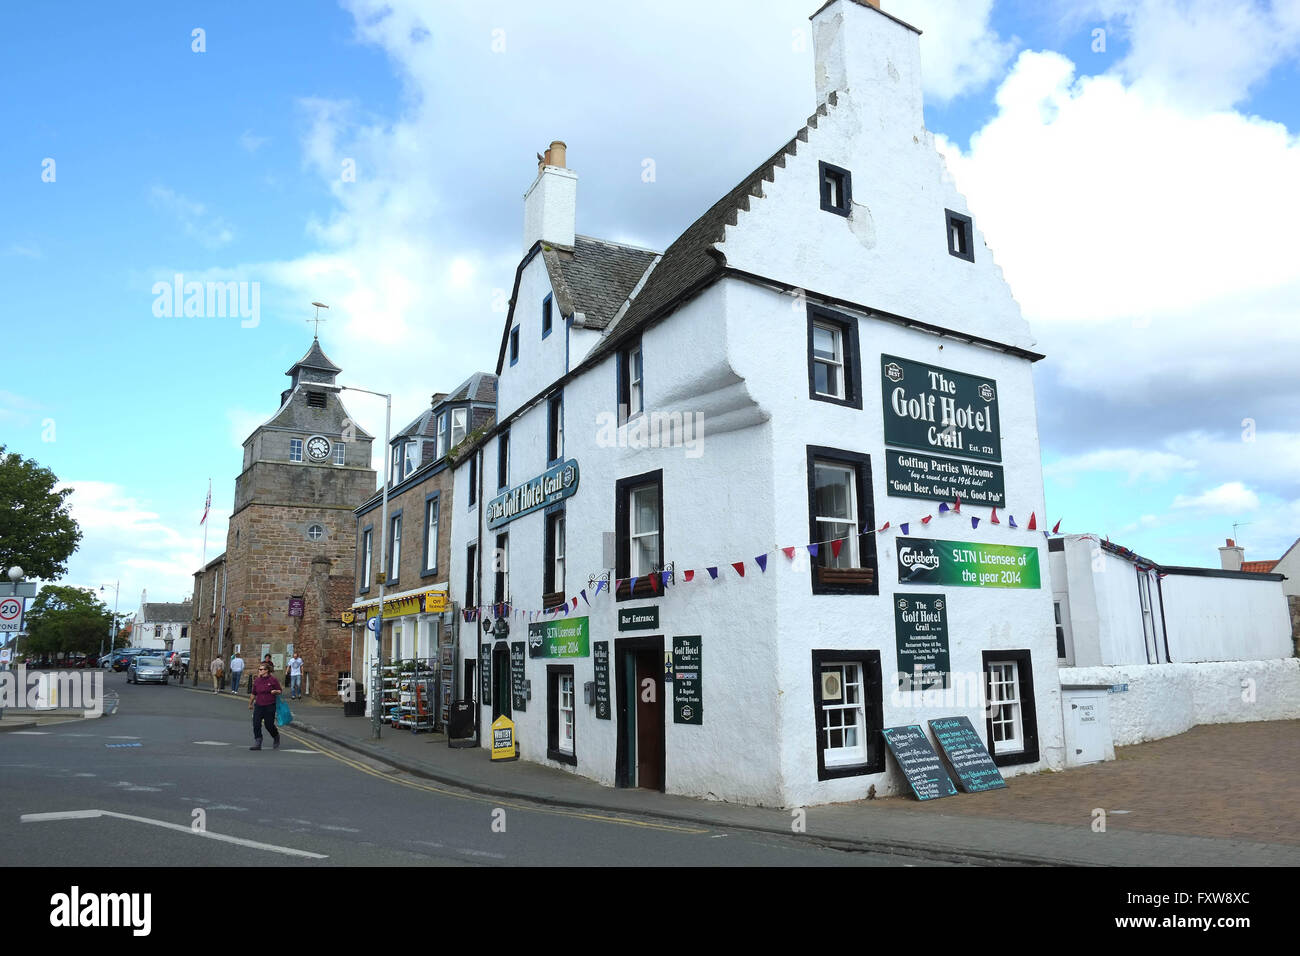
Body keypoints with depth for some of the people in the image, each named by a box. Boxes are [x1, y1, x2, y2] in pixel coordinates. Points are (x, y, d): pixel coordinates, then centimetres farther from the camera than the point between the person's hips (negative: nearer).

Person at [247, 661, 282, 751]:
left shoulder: (272, 680, -6)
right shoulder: (256, 680, 5)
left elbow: (280, 691, 1)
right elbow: (253, 693, 17)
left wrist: (275, 691, -20)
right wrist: (250, 703, 24)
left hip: (270, 706, -4)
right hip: (258, 705, 4)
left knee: (269, 725, 2)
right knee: (256, 724, -6)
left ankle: (276, 739, 30)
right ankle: (257, 744, 3)